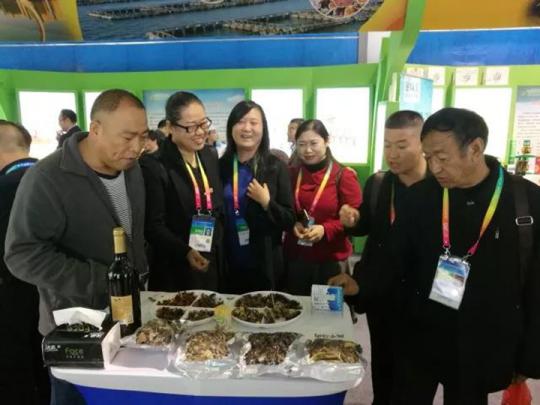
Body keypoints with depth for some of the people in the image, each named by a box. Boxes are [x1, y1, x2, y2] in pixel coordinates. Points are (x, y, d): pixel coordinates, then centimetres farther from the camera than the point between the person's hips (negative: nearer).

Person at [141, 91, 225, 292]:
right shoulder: (155, 166, -16)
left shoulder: (210, 156, 5)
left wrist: (220, 249, 7)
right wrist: (185, 252, -28)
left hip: (214, 264, 6)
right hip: (176, 271, -6)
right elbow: (153, 226, -16)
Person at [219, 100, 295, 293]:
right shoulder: (220, 166, -1)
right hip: (227, 264, 2)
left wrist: (267, 202, -20)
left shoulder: (276, 167, -6)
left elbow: (289, 220, -5)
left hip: (265, 265, -1)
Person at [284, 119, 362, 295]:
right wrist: (292, 224, -10)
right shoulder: (292, 174, 5)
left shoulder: (343, 175, -9)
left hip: (331, 260, -3)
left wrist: (325, 230, -22)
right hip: (295, 257, 4)